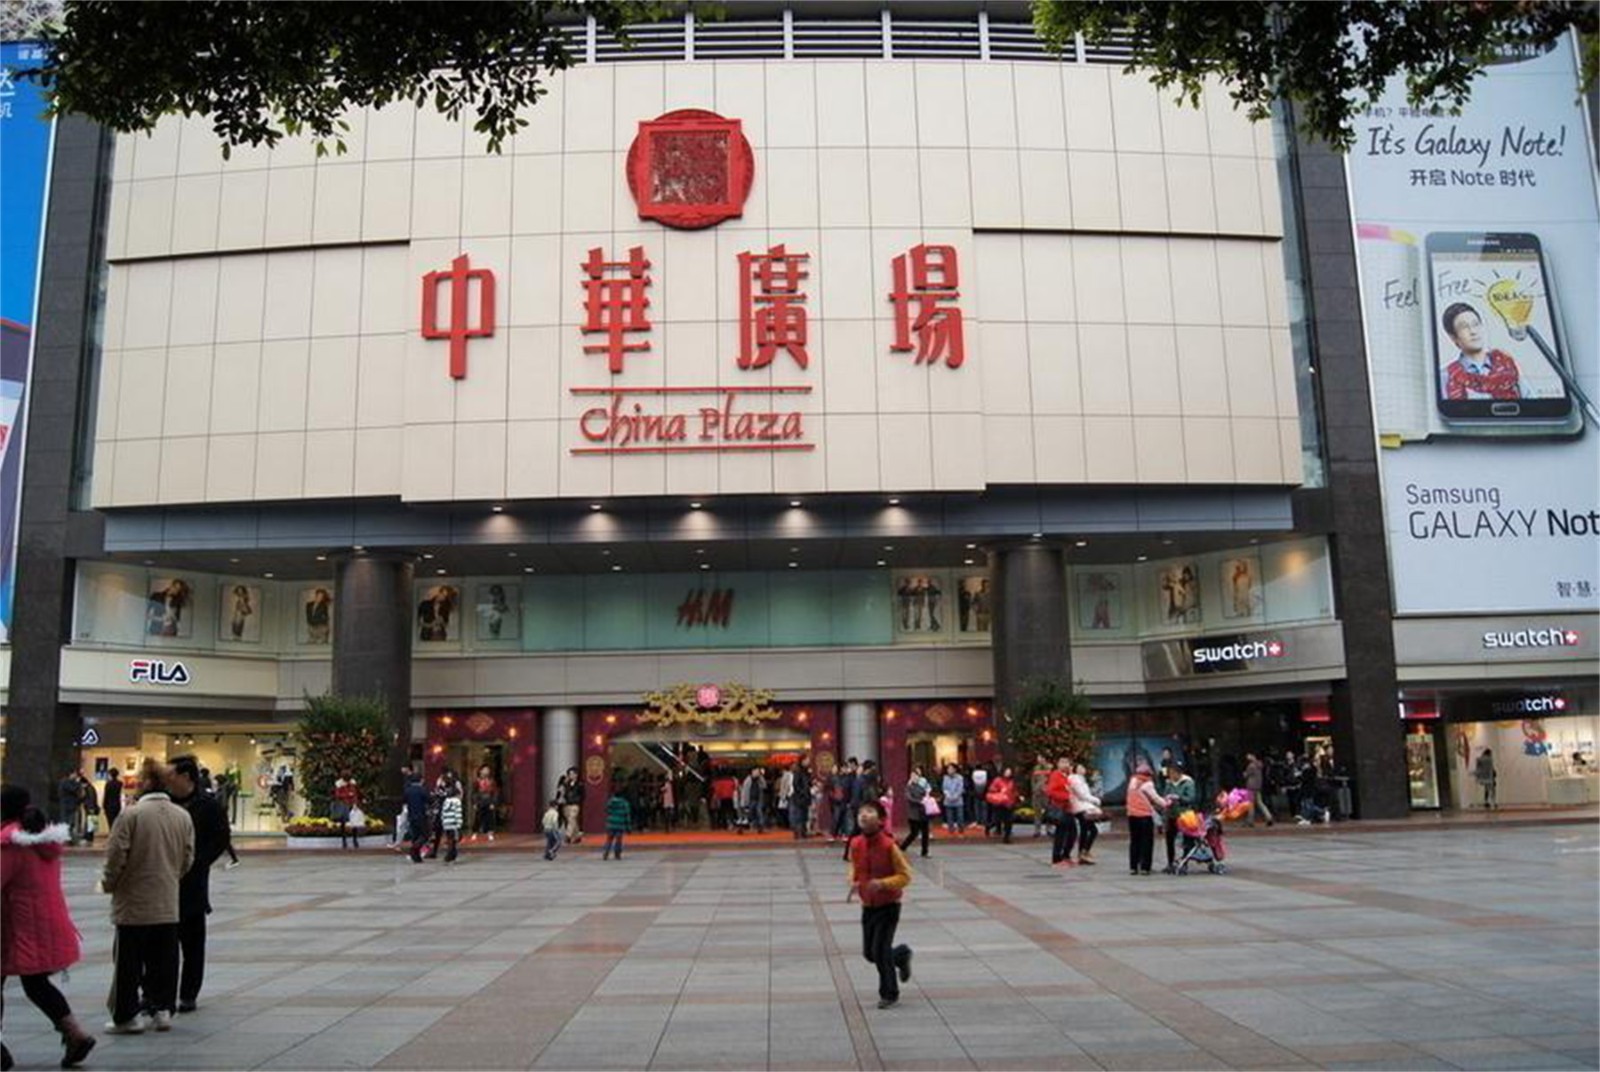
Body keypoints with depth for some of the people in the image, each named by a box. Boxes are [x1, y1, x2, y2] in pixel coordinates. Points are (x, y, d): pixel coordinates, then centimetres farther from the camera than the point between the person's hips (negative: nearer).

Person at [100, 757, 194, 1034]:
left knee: (129, 960, 7)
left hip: (134, 901, -4)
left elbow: (116, 856, -12)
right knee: (164, 959, 13)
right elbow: (188, 858, 7)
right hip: (168, 903, 4)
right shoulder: (183, 816, 1)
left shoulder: (131, 814, -14)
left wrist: (108, 883, 5)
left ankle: (127, 1016, 13)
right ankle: (163, 1009, 17)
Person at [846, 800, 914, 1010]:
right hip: (868, 906, 6)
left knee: (880, 951, -8)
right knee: (869, 953, 11)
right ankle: (901, 955, 41)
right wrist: (853, 882, -5)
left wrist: (883, 883, -28)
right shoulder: (855, 844, -5)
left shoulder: (888, 845, -20)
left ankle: (890, 995, 13)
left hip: (888, 905, -6)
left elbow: (905, 876, -14)